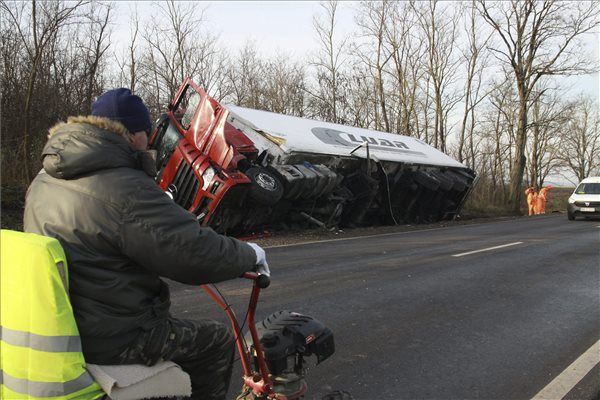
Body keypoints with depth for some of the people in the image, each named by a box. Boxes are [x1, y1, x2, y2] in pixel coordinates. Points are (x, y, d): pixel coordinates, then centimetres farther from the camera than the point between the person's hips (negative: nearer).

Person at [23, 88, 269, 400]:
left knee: (161, 321, 32)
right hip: (109, 341, -9)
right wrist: (250, 254, -7)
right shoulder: (127, 190, -25)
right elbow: (200, 254, -26)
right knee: (216, 340, 8)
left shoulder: (44, 181, 4)